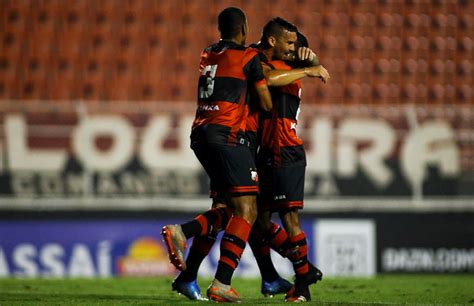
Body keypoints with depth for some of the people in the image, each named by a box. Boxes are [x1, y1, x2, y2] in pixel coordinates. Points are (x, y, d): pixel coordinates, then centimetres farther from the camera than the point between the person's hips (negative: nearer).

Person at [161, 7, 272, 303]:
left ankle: (181, 233, -4)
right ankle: (222, 284, -17)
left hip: (201, 134, 8)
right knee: (246, 211, -7)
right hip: (228, 136, -8)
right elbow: (266, 104, 5)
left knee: (233, 207, 16)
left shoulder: (208, 54, 16)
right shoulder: (249, 57, -1)